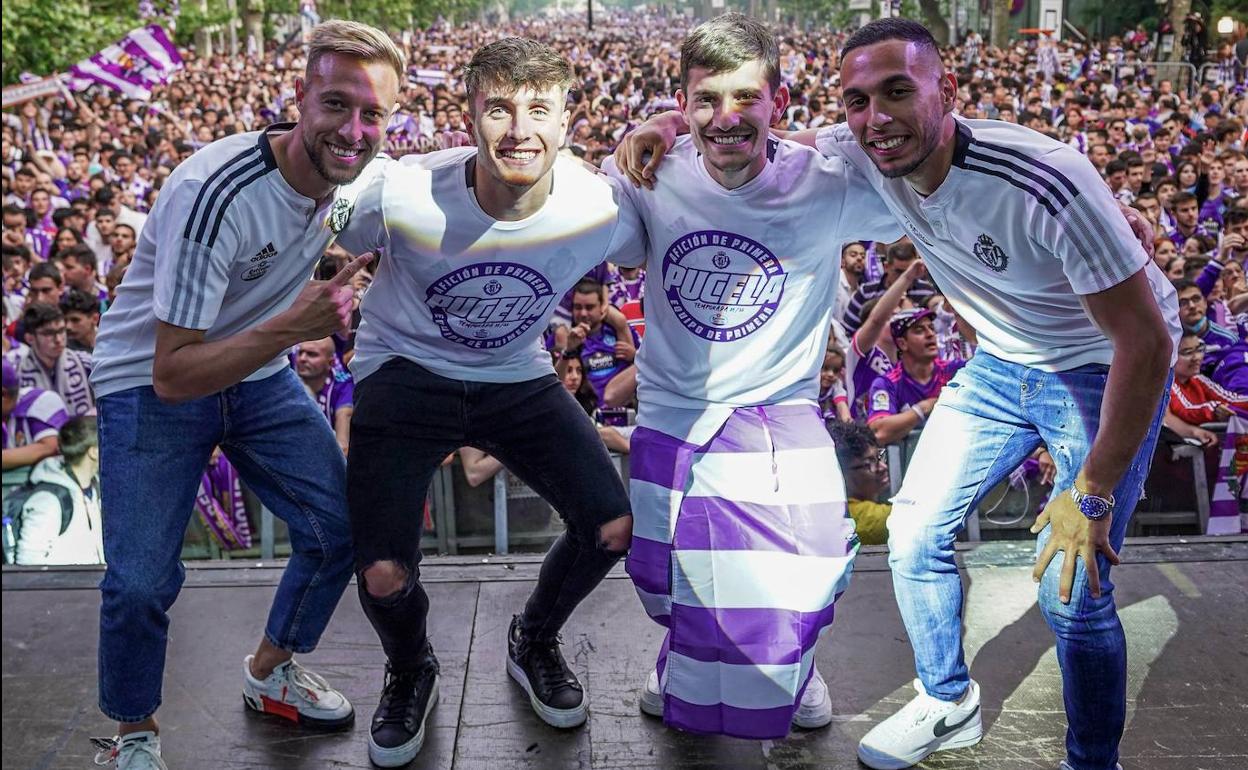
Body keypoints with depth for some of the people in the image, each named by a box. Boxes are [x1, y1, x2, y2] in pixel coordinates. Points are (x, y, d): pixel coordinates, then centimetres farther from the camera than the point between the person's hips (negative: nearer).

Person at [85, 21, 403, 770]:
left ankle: (270, 672, 28)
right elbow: (172, 374, -31)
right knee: (142, 583, -11)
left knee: (342, 527, 2)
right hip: (150, 384, -6)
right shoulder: (214, 194, -32)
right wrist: (290, 327, -43)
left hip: (259, 376, 6)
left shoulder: (350, 180, -10)